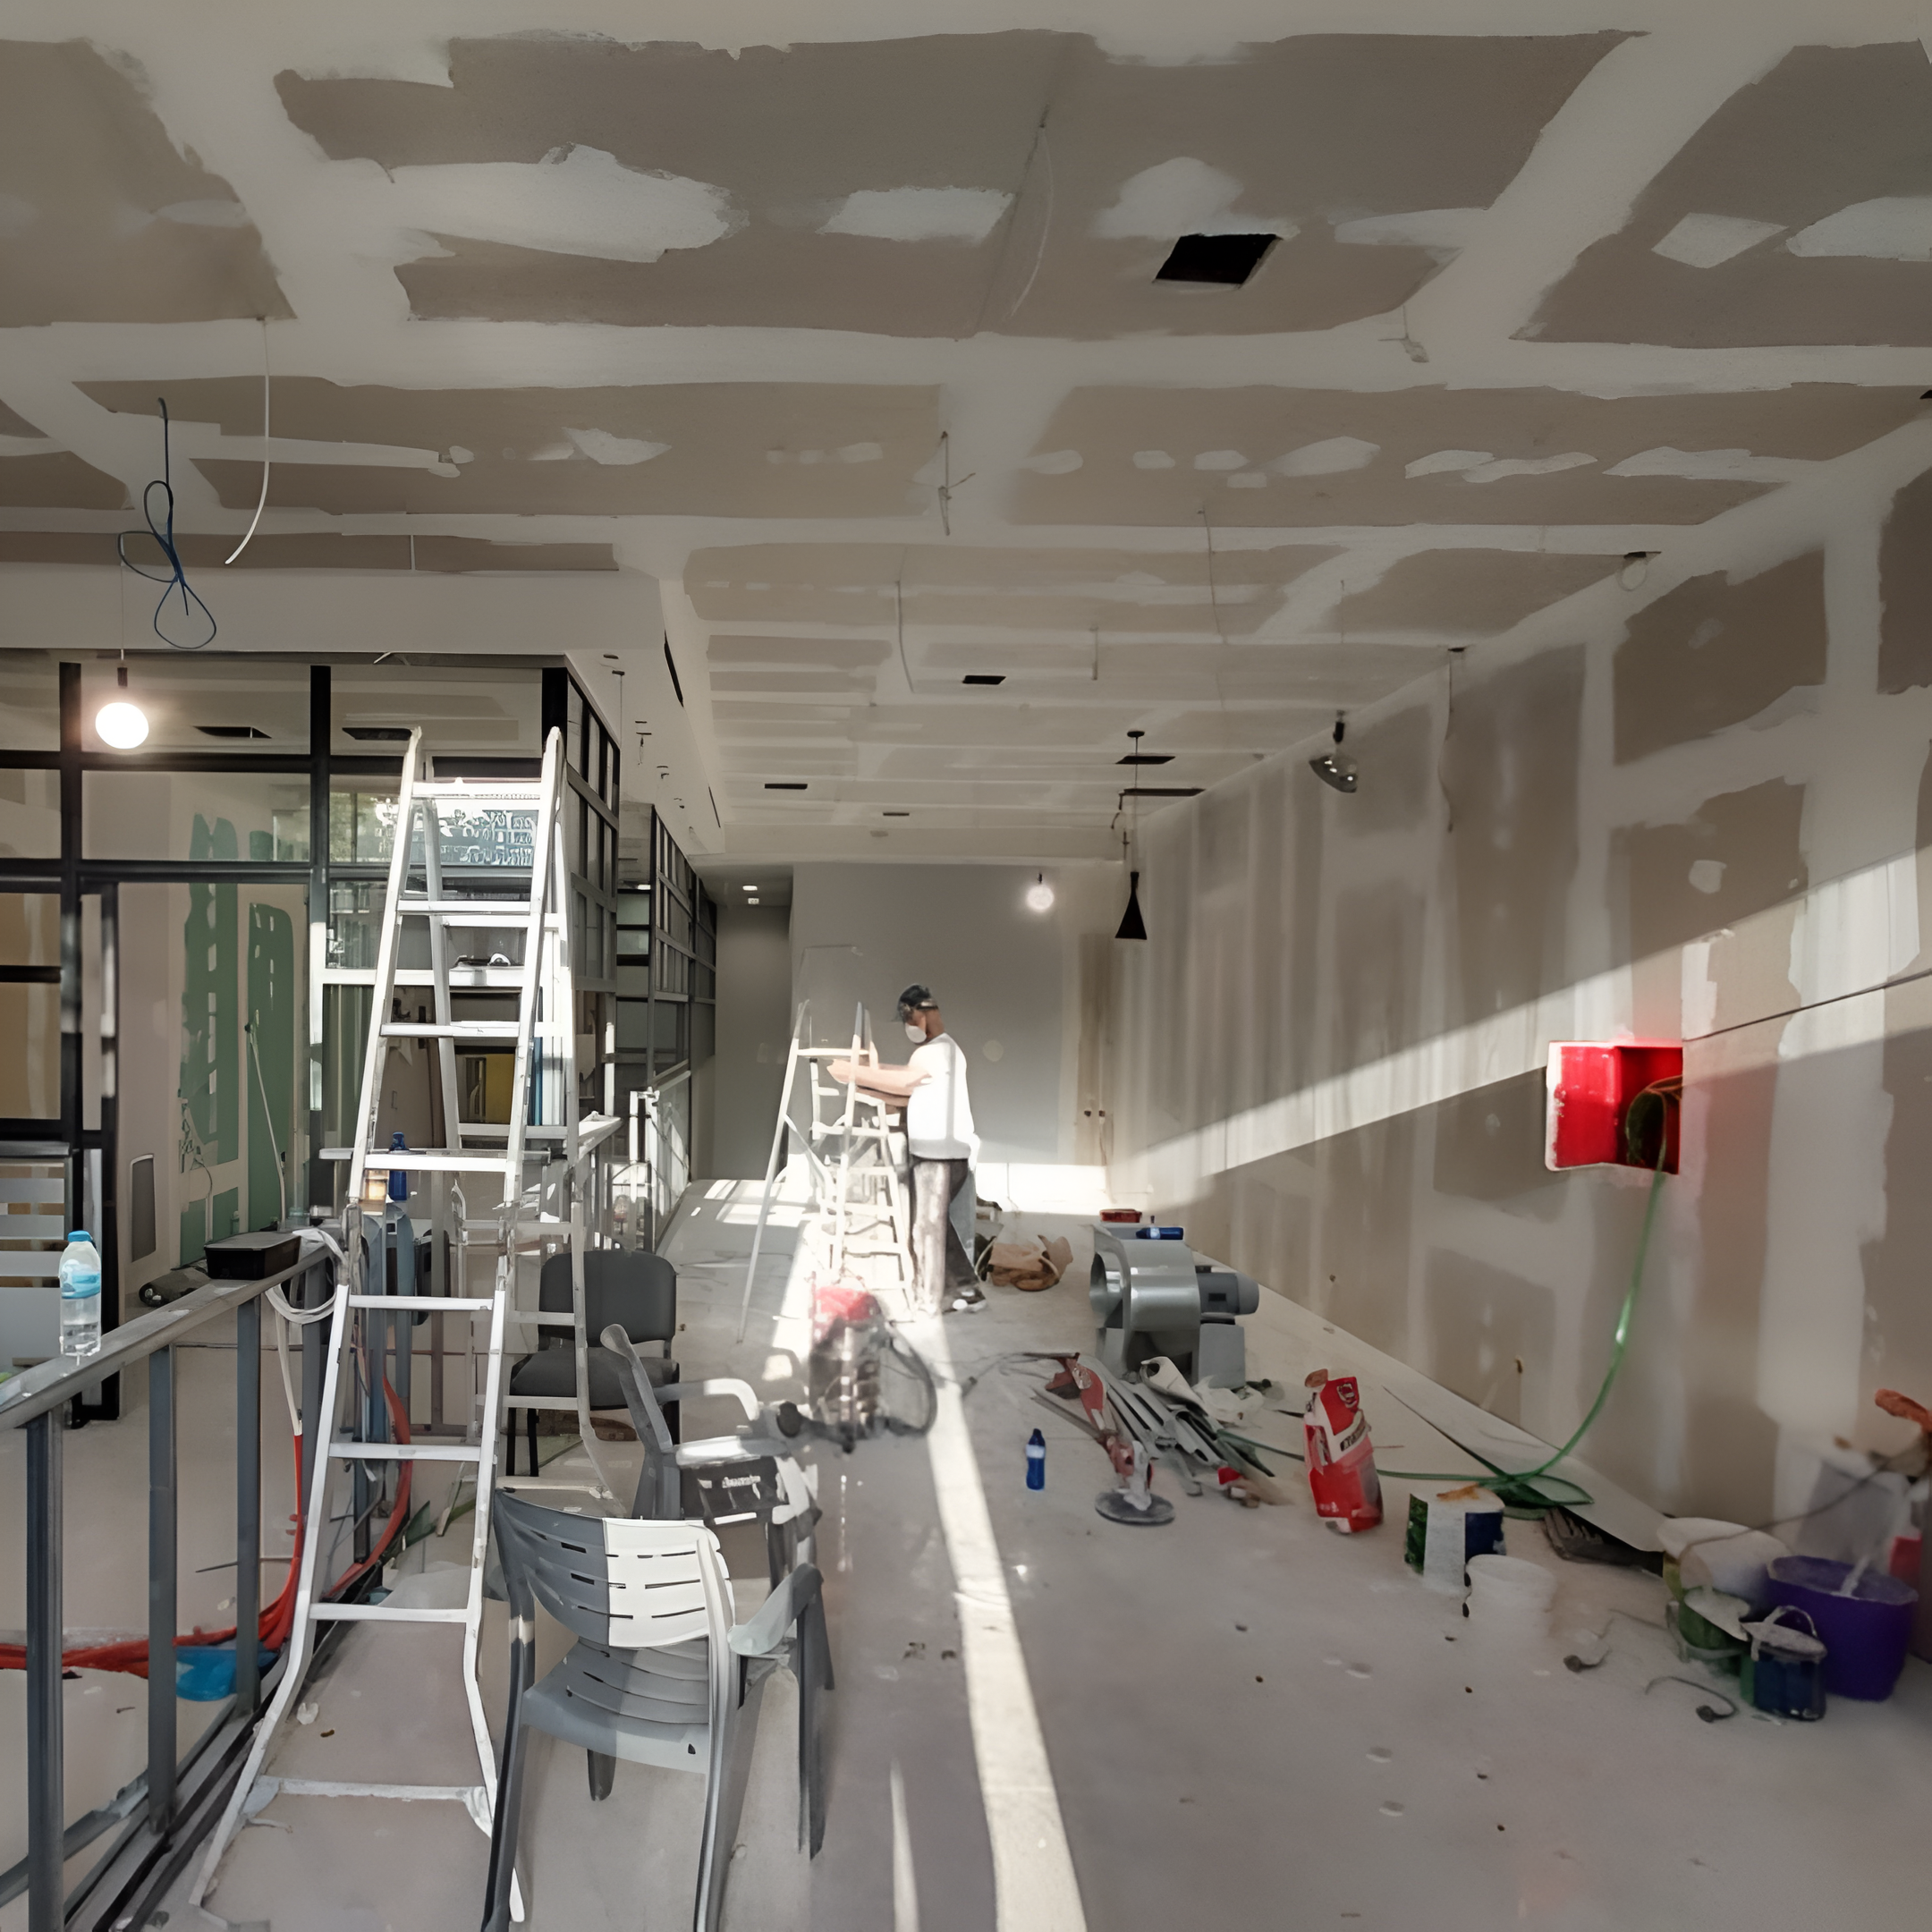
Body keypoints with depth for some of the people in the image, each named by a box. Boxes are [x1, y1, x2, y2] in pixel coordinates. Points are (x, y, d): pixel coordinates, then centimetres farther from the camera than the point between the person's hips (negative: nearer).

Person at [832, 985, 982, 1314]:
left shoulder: (940, 1049, -13)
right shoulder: (932, 1050, 20)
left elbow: (904, 1081, -24)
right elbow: (906, 1094, 15)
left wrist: (854, 1073, -19)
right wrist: (859, 1085, 6)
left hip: (941, 1154, -10)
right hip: (938, 1152, 10)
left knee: (927, 1227, -3)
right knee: (937, 1223, 16)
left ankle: (925, 1302, 4)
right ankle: (967, 1290, 21)